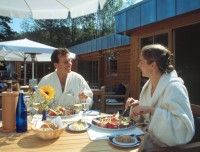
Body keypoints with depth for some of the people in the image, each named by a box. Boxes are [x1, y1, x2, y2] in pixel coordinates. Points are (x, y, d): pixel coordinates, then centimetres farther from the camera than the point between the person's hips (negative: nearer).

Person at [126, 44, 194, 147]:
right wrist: (138, 105, -5)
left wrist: (152, 110, -34)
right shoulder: (149, 84, 2)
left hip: (164, 146, -7)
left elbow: (186, 129, -32)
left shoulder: (174, 87, -23)